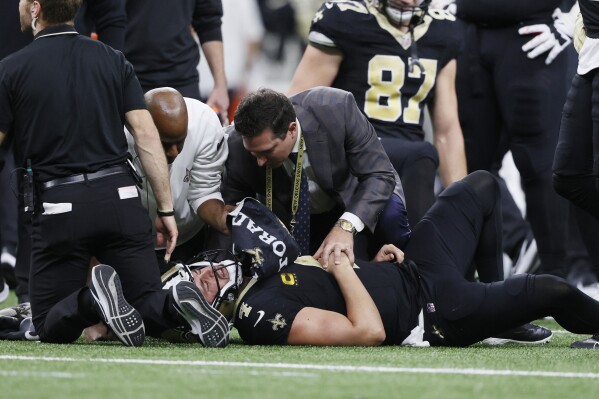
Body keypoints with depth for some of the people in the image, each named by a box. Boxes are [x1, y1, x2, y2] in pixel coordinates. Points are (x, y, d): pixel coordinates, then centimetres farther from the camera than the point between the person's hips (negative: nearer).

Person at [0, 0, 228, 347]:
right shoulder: (113, 61, 10)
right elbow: (146, 134, 4)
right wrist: (167, 209, 6)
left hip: (58, 205, -3)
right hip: (120, 197, 3)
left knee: (51, 328, 8)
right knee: (150, 308, 10)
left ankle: (93, 298, -25)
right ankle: (178, 303, -26)